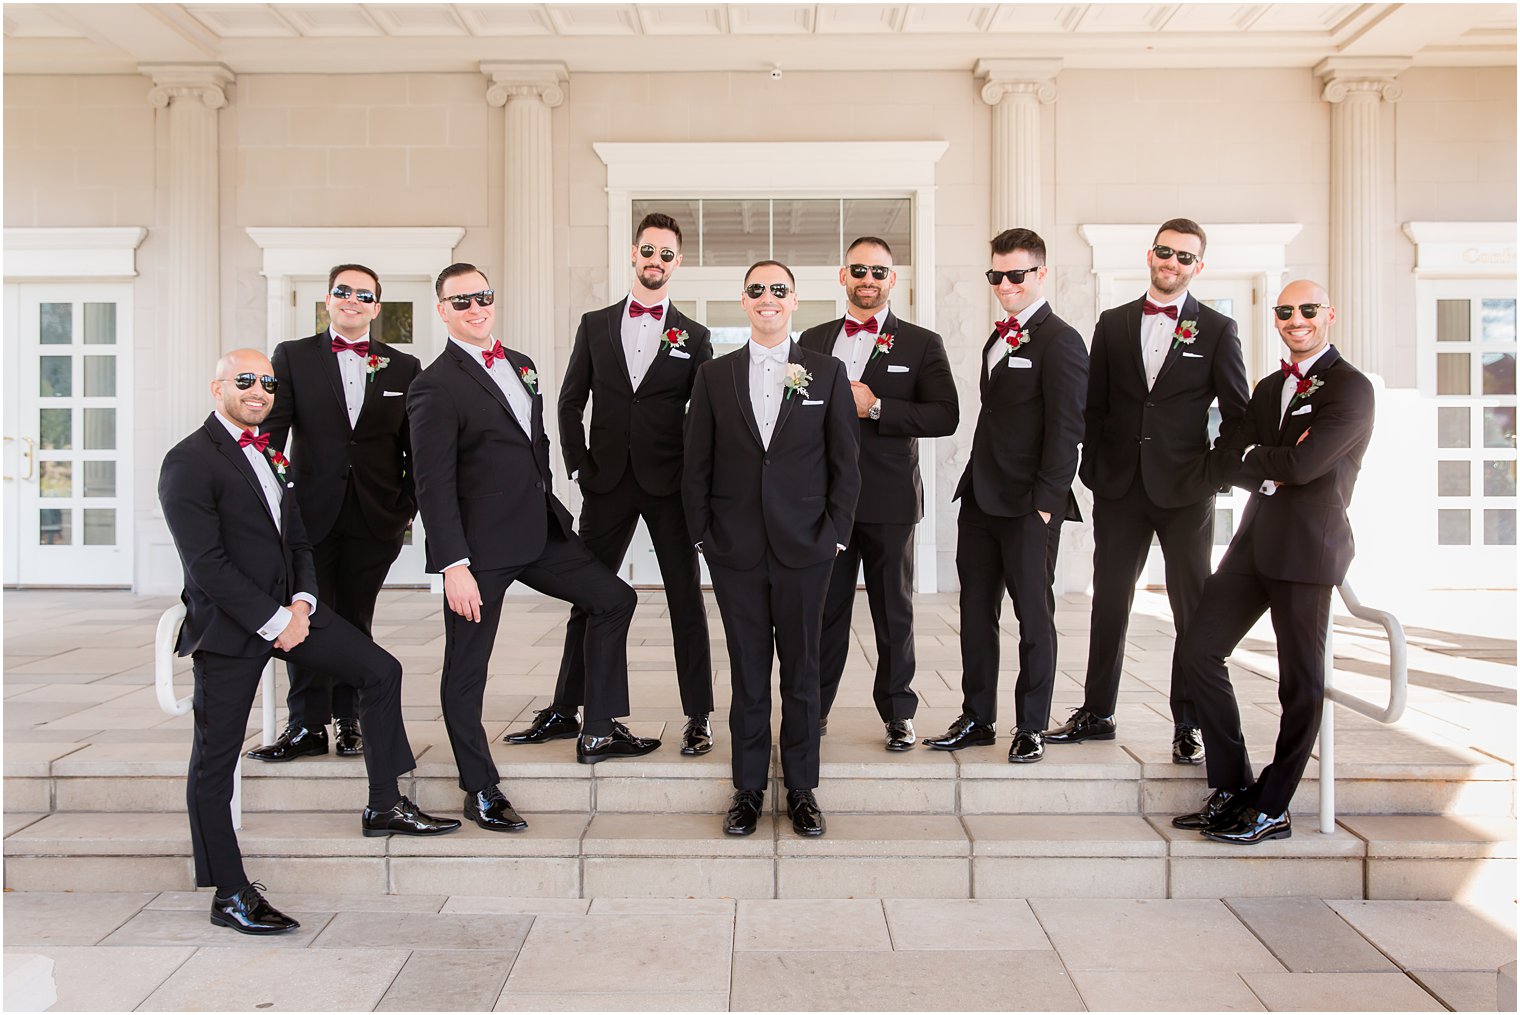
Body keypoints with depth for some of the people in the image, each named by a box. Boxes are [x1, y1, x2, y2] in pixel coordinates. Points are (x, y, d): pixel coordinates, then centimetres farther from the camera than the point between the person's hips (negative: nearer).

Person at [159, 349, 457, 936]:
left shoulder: (272, 459, 17)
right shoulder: (189, 462, -9)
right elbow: (206, 564, -17)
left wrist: (302, 601, -3)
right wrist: (273, 622, -18)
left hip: (287, 609, 8)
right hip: (228, 624, -7)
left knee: (380, 669, 0)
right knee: (215, 756, 0)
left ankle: (383, 806, 10)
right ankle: (229, 895, 10)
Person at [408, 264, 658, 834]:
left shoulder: (520, 366, 13)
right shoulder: (436, 386, -11)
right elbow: (434, 484, -16)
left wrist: (550, 507, 16)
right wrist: (453, 565, -21)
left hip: (539, 531, 8)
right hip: (480, 546, -8)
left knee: (614, 599, 10)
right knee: (467, 667, 3)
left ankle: (598, 734, 19)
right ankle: (480, 791, 18)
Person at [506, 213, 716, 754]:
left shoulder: (692, 336, 7)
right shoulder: (595, 324, 10)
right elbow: (571, 400, 8)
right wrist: (579, 466, -1)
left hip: (670, 484, -1)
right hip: (608, 482, 1)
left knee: (686, 599, 3)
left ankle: (698, 716, 12)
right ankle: (564, 711, 18)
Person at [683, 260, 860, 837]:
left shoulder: (827, 373, 5)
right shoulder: (714, 376, 7)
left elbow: (845, 461, 4)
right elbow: (696, 464, 7)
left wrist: (836, 532, -3)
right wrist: (702, 533, 1)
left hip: (804, 548, 0)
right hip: (735, 550, 1)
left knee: (802, 670, 7)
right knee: (748, 672, 7)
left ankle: (801, 789, 20)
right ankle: (748, 788, 20)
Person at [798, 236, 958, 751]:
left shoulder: (922, 344, 4)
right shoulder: (813, 341, 13)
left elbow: (945, 415, -7)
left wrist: (876, 407, -16)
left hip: (889, 500, -2)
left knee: (894, 612, 7)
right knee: (824, 608, 7)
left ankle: (898, 713, 19)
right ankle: (815, 708, 19)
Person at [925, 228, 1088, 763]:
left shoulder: (1059, 341, -9)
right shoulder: (998, 339, 16)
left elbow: (1065, 428, -13)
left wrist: (1046, 500, -17)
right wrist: (975, 485, 11)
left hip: (1028, 504, -8)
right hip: (980, 497, 8)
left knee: (1034, 616, 4)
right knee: (975, 612, 11)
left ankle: (1031, 727, 16)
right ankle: (977, 719, 23)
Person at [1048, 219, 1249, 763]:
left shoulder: (1216, 329, 3)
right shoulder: (1113, 324, 9)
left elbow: (1238, 414, 4)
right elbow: (1094, 405, 9)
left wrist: (1216, 473, -5)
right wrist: (1092, 470, 2)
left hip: (1186, 492, -2)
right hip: (1120, 488, 2)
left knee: (1193, 610, 3)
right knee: (1109, 602, 9)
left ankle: (1188, 727, 14)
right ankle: (1096, 713, 20)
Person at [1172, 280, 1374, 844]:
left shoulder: (1351, 388, -6)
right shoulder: (1268, 388, 18)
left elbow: (1303, 465, -18)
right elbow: (1228, 455, 6)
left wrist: (1251, 455, -1)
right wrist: (1271, 473, -12)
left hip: (1308, 545, -7)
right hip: (1255, 542, 8)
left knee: (1300, 682, 1)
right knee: (1197, 650, 3)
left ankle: (1270, 809, 12)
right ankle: (1233, 787, 14)